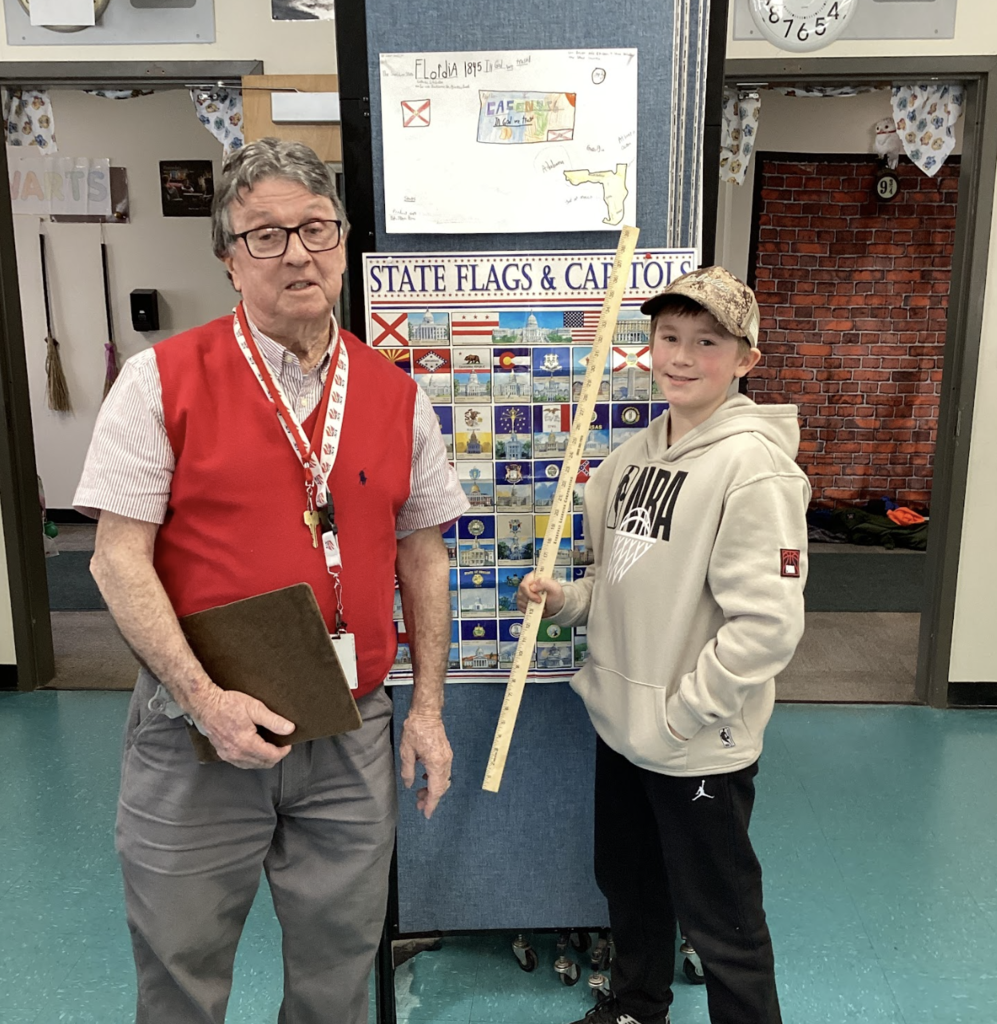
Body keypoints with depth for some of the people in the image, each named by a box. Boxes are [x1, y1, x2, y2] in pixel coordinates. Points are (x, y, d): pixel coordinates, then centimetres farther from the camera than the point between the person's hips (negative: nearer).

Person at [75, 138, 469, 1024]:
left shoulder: (397, 395, 3)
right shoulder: (162, 379, -7)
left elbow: (422, 557, 8)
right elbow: (119, 557, -8)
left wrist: (428, 706, 5)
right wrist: (206, 699, -17)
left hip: (350, 736, 3)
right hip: (199, 733, -2)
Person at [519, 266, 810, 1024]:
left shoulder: (755, 464, -19)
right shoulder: (636, 454, 5)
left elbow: (767, 624, -23)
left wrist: (683, 717, -19)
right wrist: (564, 599, -3)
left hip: (700, 748, -8)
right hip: (620, 726, 8)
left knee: (719, 919, 11)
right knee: (628, 885, 27)